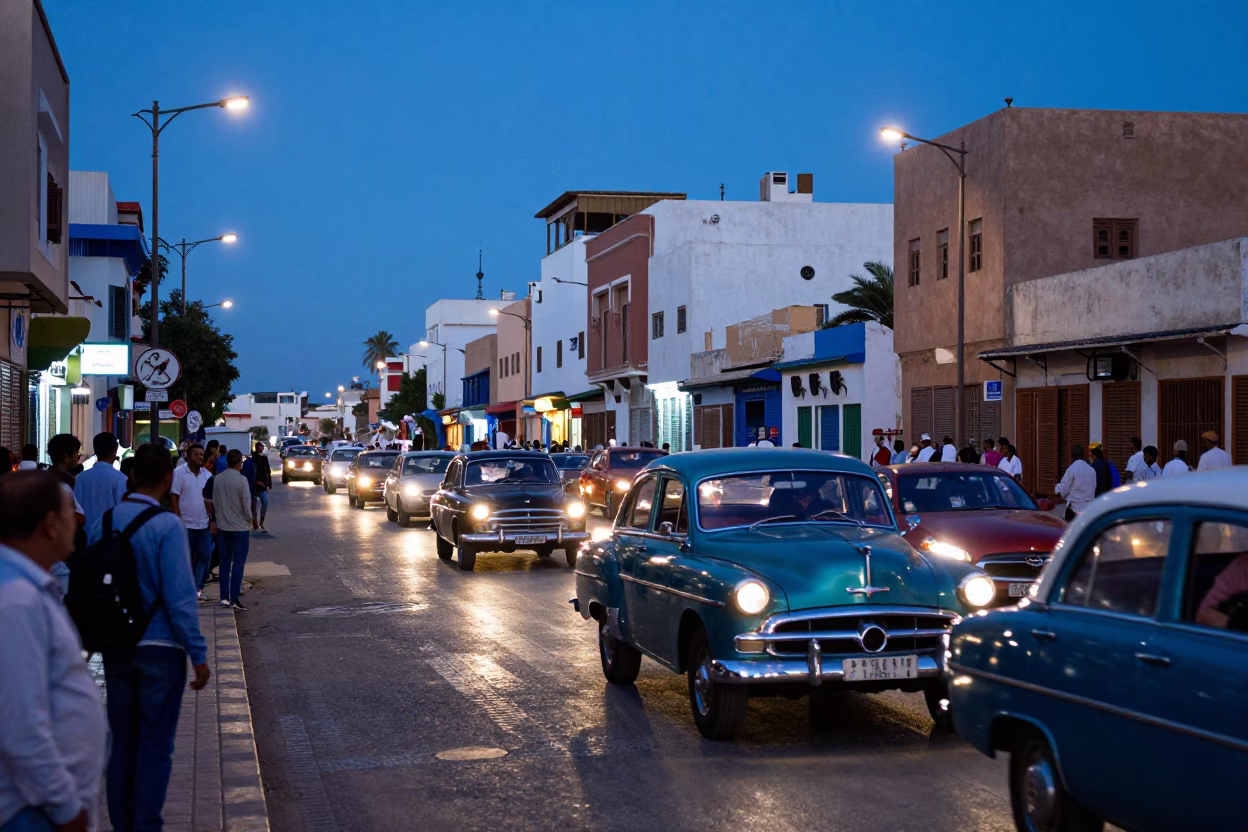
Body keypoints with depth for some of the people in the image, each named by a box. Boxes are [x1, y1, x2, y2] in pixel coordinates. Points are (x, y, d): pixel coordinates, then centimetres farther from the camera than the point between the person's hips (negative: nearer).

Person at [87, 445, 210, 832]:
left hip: (115, 650, 5)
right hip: (159, 649, -5)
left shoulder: (102, 523, 1)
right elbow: (179, 597, -18)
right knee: (155, 745, 5)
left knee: (122, 741, 16)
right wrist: (198, 654, -12)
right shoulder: (167, 526, -16)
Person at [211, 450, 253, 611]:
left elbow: (214, 502, 5)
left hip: (222, 527, 5)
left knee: (225, 562, 12)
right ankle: (234, 599, -2)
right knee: (238, 563, 1)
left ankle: (224, 597, 12)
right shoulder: (241, 480, -16)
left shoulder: (217, 479, -1)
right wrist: (249, 519, 4)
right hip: (240, 527, -5)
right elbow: (246, 503, -13)